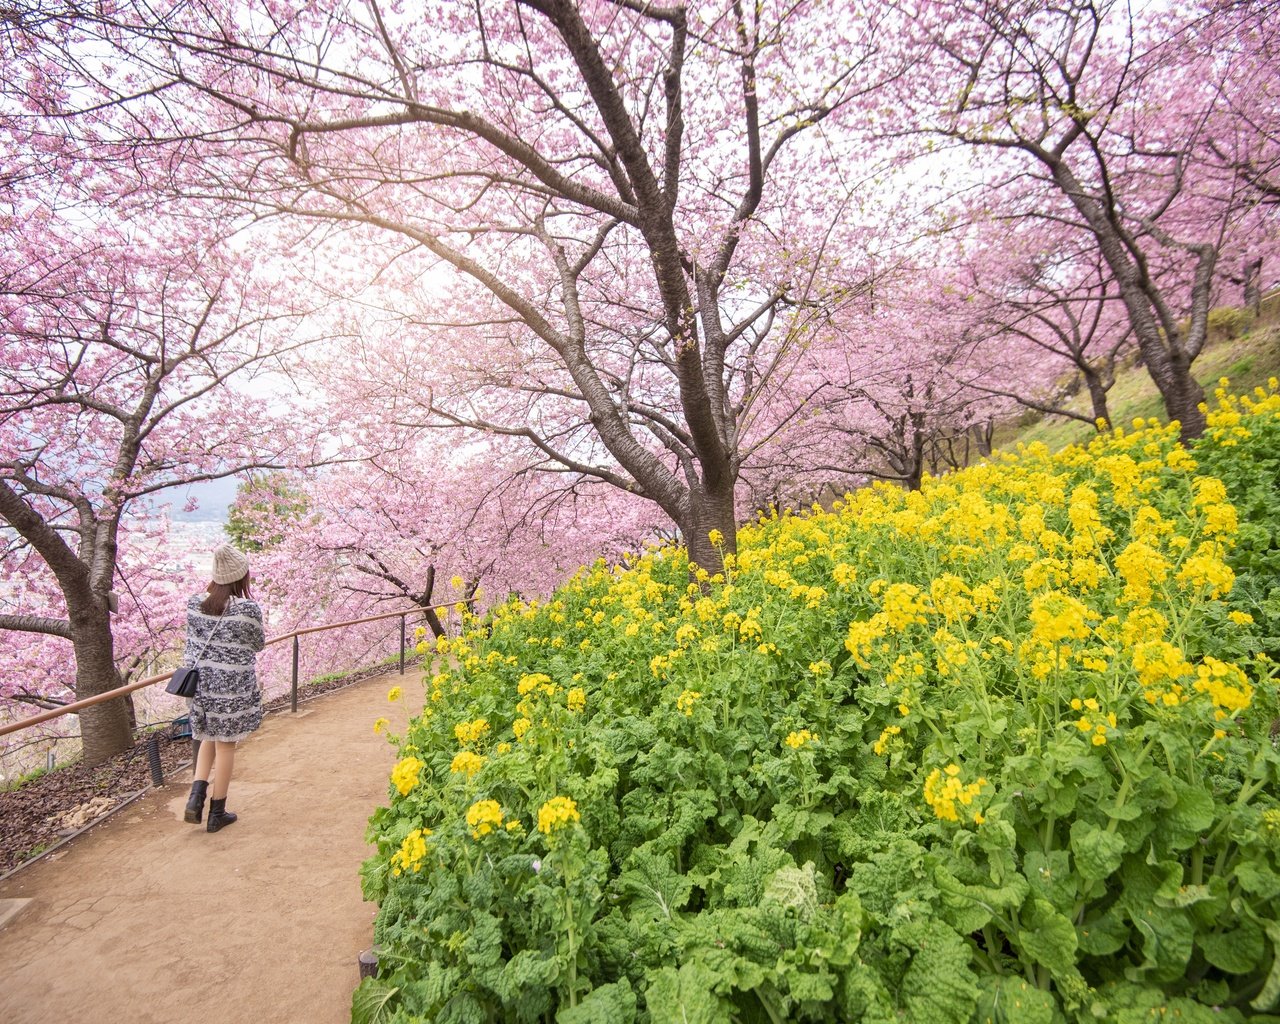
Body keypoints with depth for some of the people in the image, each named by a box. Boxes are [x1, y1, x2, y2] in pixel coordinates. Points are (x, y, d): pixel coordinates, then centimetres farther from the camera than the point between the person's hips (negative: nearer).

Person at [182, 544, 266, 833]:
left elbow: (193, 638, 11)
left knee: (209, 737, 25)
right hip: (231, 683, -5)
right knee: (225, 744, 9)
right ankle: (217, 813, 19)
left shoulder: (195, 603, -3)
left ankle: (196, 794, 10)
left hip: (198, 679, 5)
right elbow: (258, 644, -2)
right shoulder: (247, 608, -17)